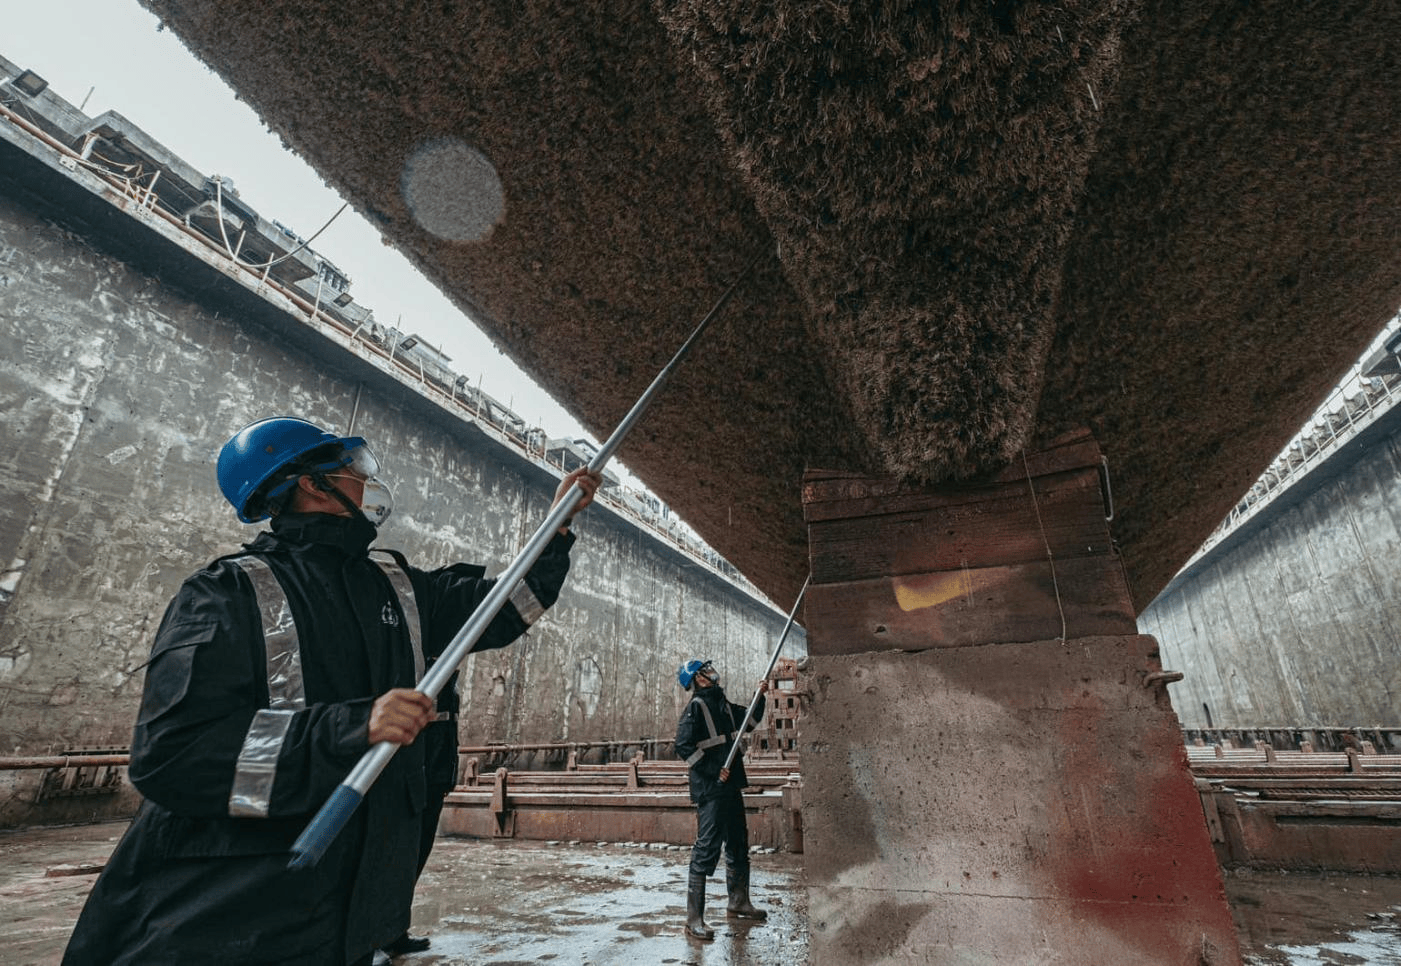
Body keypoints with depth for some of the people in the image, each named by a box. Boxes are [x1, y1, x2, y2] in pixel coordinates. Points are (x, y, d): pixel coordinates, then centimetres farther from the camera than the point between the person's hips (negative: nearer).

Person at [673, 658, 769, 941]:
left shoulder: (722, 704, 12)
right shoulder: (695, 706, -14)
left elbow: (750, 721, 25)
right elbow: (684, 748, -19)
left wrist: (759, 696, 11)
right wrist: (714, 771, -19)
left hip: (731, 787, 9)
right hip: (709, 790, -9)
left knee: (739, 845, 19)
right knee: (707, 849, -8)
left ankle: (738, 902, 36)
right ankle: (694, 919, 2)